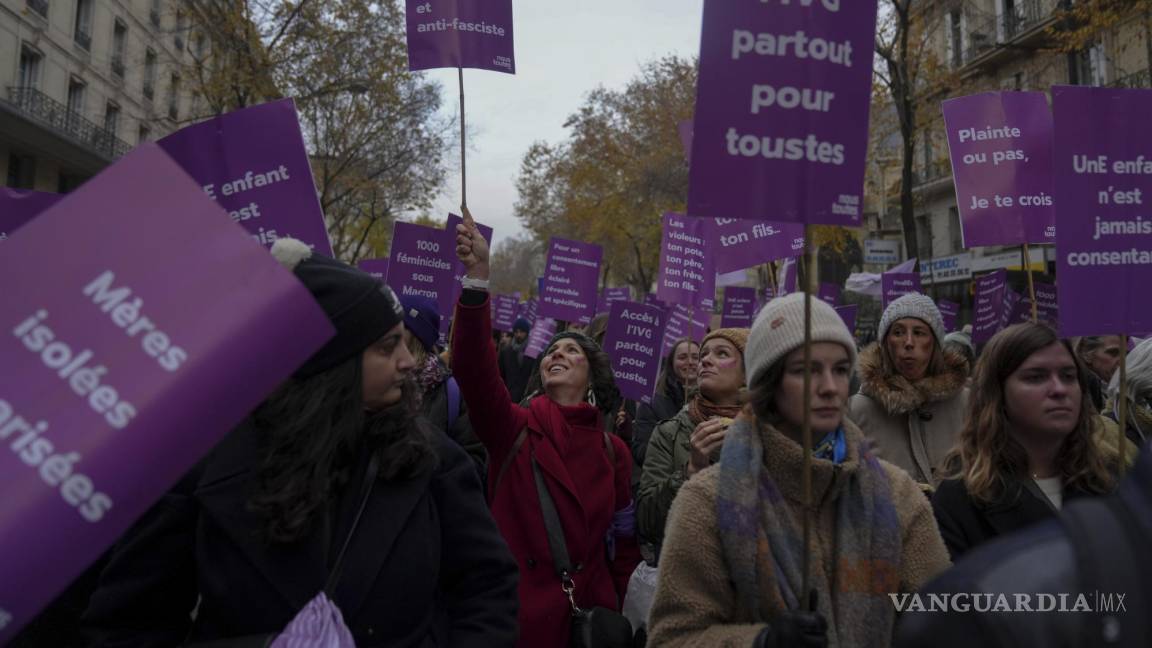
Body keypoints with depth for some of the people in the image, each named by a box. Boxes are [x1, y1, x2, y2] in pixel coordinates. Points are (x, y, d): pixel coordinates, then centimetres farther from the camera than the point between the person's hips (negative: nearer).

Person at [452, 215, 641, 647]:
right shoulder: (514, 427, -5)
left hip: (591, 611, 2)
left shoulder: (613, 450, 3)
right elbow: (473, 366, -22)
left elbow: (624, 541, 9)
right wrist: (477, 276, -33)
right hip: (518, 611, -2)